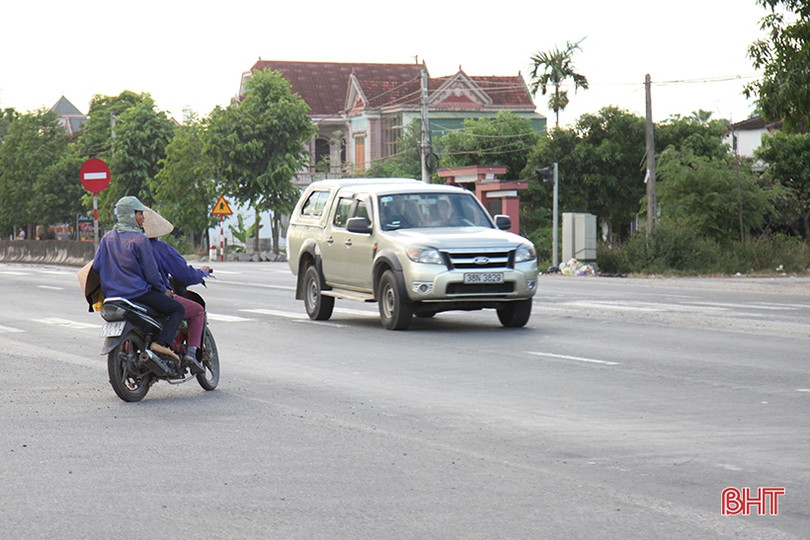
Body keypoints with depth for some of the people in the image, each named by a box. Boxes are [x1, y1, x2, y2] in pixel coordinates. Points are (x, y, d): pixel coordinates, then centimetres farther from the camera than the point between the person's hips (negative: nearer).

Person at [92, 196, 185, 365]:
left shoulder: (107, 238, 9)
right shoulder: (139, 239, -11)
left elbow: (96, 266, 9)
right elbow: (151, 271, -10)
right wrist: (163, 290, 5)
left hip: (111, 294, 8)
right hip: (137, 292, -8)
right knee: (178, 309, -2)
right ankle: (161, 343, -22)